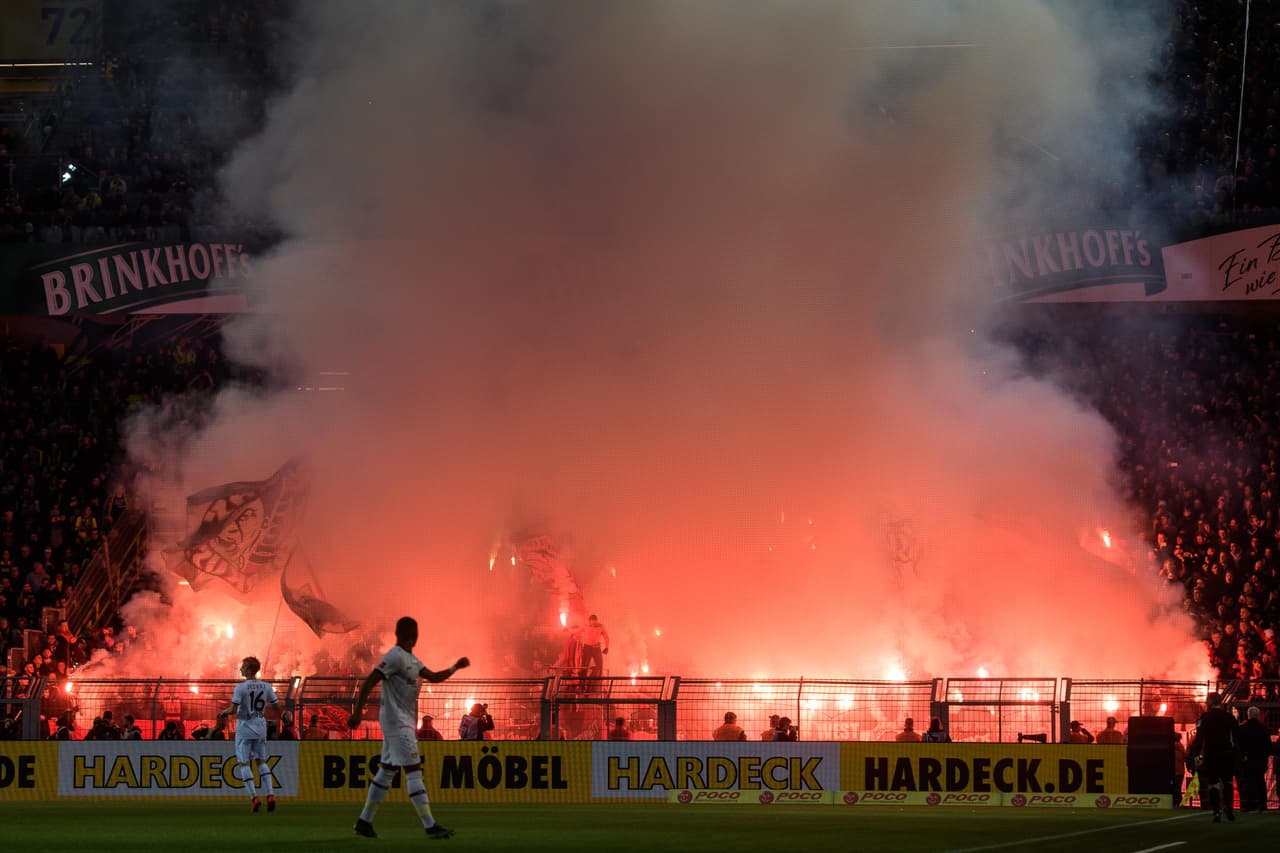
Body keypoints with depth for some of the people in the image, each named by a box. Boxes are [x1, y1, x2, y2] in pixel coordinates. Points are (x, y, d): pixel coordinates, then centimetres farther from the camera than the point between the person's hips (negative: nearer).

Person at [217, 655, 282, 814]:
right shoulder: (266, 687, 0)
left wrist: (223, 712, 3)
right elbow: (277, 707, 4)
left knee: (244, 762, 2)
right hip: (261, 726, 5)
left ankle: (254, 797, -9)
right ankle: (270, 794, 0)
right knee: (261, 761, 15)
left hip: (245, 727, -5)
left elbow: (233, 710, -18)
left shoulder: (241, 687, -14)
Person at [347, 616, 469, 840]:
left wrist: (455, 667, 11)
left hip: (403, 722, 10)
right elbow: (369, 682, -21)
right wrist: (357, 711, -27)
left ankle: (364, 821, 18)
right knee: (413, 770, -12)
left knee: (387, 770, 13)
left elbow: (433, 677, 22)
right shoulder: (395, 657, -15)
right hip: (397, 722, -10)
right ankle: (430, 826, -15)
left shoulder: (411, 659, 15)